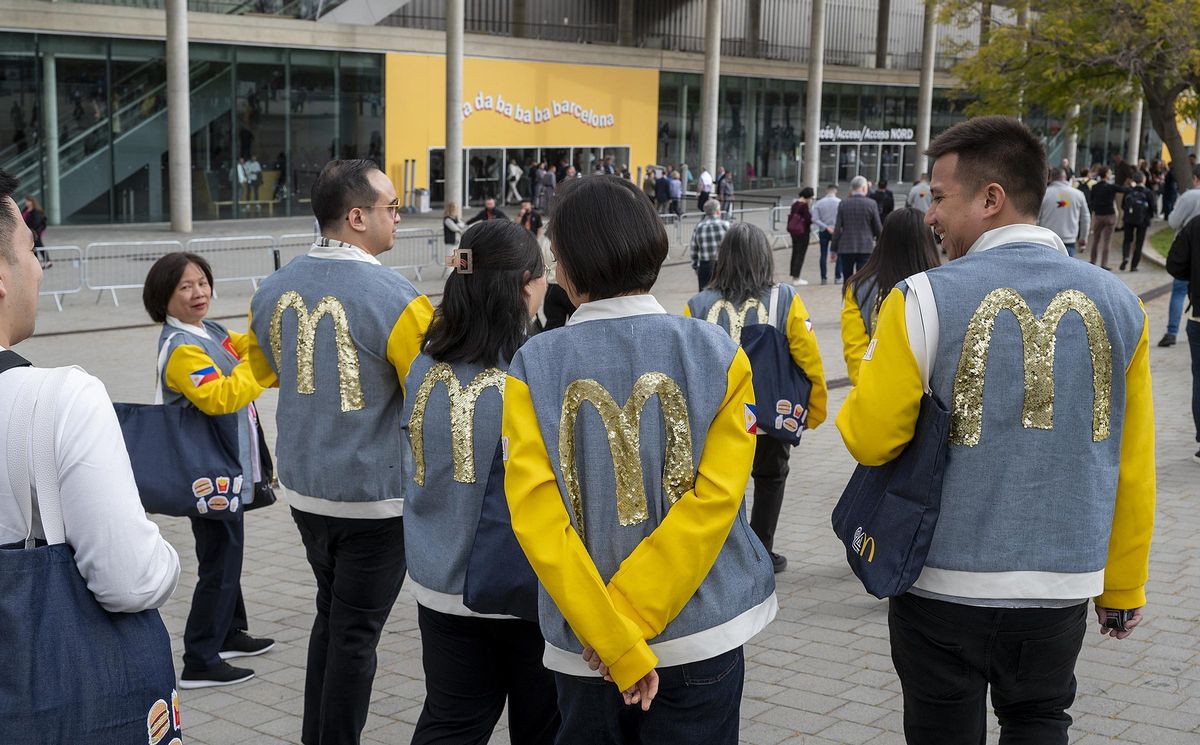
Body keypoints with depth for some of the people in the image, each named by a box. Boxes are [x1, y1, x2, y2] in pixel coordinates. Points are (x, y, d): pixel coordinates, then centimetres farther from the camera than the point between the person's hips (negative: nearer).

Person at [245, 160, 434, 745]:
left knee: (331, 613, 24)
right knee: (356, 631, 7)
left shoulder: (274, 288, -1)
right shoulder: (397, 300, -21)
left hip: (303, 488, 7)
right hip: (374, 497, -6)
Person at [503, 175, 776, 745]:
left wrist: (615, 640, -14)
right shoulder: (718, 355, -7)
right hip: (702, 633, 0)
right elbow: (715, 499, -15)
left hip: (582, 643, 1)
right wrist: (630, 621, -14)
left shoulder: (534, 367, -7)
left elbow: (535, 516, -15)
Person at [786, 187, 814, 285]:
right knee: (800, 255, -3)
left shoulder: (795, 204, 7)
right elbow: (808, 219, -18)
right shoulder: (804, 205, -18)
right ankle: (796, 278, -3)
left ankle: (794, 276, 22)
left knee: (795, 253, 15)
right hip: (802, 231, -9)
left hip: (793, 230, 9)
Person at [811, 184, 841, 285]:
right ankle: (837, 277, 3)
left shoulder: (819, 203, 0)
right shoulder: (839, 202, -7)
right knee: (839, 254, 7)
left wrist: (826, 227, -8)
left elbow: (815, 219, -7)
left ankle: (823, 278, 5)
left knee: (823, 254, 6)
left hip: (823, 231, 2)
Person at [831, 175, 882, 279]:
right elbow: (878, 228, 1)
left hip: (846, 248, 2)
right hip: (865, 248, -2)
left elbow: (837, 229, -1)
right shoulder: (871, 204, -5)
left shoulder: (843, 205, -1)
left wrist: (833, 249, 5)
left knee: (847, 281, 13)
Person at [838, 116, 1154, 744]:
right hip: (1063, 586, 3)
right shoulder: (1118, 304, -2)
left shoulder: (924, 301, -14)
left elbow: (869, 439, -10)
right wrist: (1124, 588, 13)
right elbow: (1132, 467, 3)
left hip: (943, 584, -3)